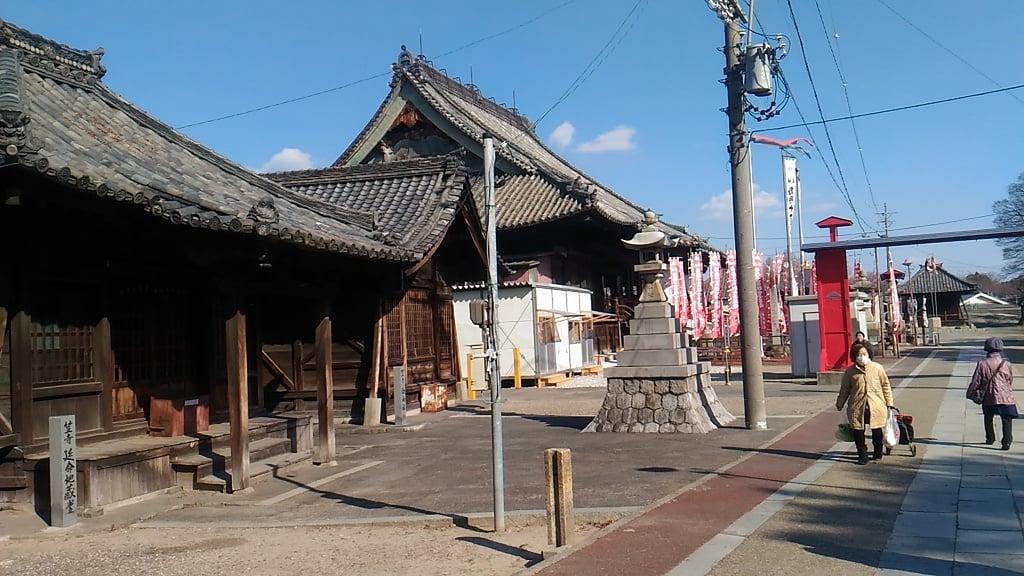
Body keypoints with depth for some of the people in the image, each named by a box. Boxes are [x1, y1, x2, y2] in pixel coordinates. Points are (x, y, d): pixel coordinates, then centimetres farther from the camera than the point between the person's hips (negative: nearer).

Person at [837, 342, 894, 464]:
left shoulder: (877, 368, 4)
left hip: (876, 407, 0)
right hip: (857, 407, 0)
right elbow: (844, 389, 11)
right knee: (858, 432, -1)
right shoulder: (850, 371, 3)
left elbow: (885, 385, 9)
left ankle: (878, 453, 27)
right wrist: (839, 404, 10)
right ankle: (862, 455, 13)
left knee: (877, 431, 7)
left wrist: (889, 403, 6)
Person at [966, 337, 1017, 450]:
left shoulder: (982, 363, -6)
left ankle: (990, 439, 30)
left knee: (988, 419, 20)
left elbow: (975, 381, -4)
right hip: (1005, 397, -1)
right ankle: (1007, 442, -13)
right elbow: (1010, 381, 10)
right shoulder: (1006, 365, -3)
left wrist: (969, 393, 9)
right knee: (1007, 420, -1)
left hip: (988, 398, 1)